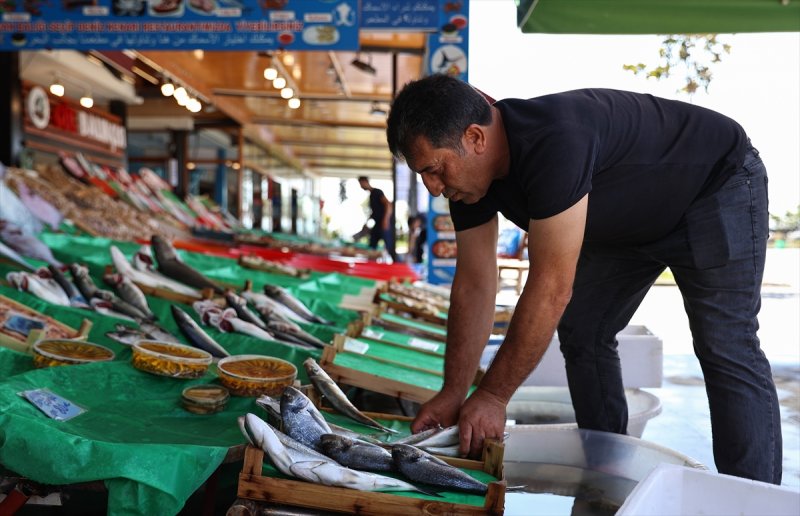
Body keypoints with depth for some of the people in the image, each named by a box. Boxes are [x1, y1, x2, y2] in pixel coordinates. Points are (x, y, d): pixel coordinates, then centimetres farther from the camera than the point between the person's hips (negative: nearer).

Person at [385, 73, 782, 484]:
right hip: (633, 220, 8)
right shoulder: (467, 170, -15)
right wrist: (453, 393, -15)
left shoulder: (554, 142, -42)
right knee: (581, 332, 3)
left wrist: (492, 396, -34)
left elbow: (552, 286, -40)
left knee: (724, 348, -15)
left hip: (718, 186, -8)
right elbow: (474, 284, -12)